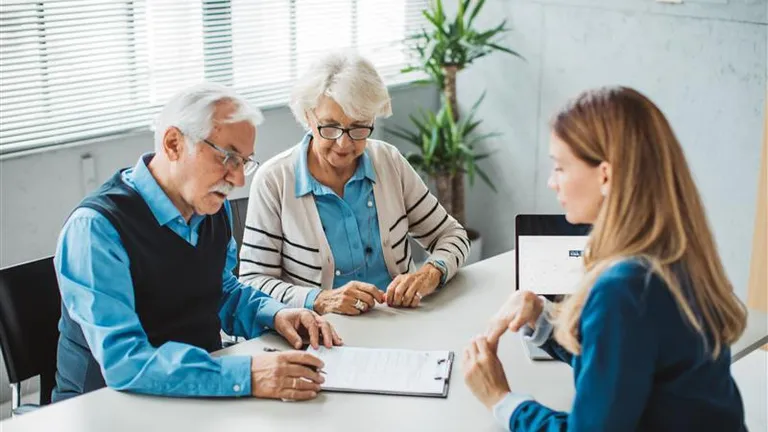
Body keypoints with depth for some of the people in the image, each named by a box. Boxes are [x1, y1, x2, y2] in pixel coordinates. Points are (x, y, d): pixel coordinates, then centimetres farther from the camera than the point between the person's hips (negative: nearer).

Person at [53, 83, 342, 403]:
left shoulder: (213, 207, 4)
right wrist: (245, 376, -37)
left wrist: (273, 315, 0)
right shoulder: (97, 227, -20)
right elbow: (121, 361, -29)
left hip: (203, 392, 7)